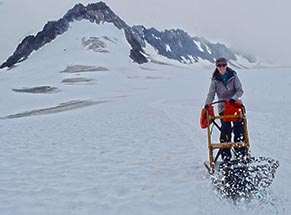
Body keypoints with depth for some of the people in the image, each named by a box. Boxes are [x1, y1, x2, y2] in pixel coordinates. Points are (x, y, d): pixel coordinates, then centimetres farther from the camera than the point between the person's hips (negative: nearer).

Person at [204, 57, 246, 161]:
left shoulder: (233, 76, 0)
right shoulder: (215, 80, 2)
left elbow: (240, 90, -4)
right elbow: (211, 94, -2)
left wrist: (234, 98, -22)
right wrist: (207, 104, -18)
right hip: (223, 107, 0)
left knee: (239, 129, -3)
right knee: (226, 131, -6)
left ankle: (241, 153, 8)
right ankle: (226, 155, 2)